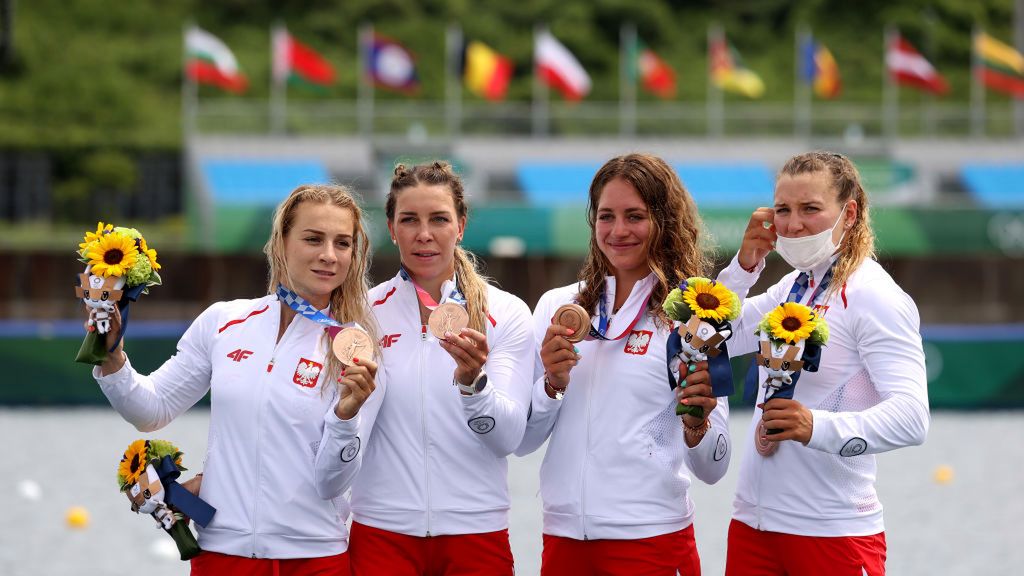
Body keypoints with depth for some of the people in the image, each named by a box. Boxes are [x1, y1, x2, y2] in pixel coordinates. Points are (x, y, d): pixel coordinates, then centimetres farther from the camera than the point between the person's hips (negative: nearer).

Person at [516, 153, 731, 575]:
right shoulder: (557, 307, 6)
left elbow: (712, 469, -5)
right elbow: (520, 441, 6)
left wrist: (697, 424, -25)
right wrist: (552, 383, -10)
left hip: (652, 540, -3)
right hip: (564, 536, 3)